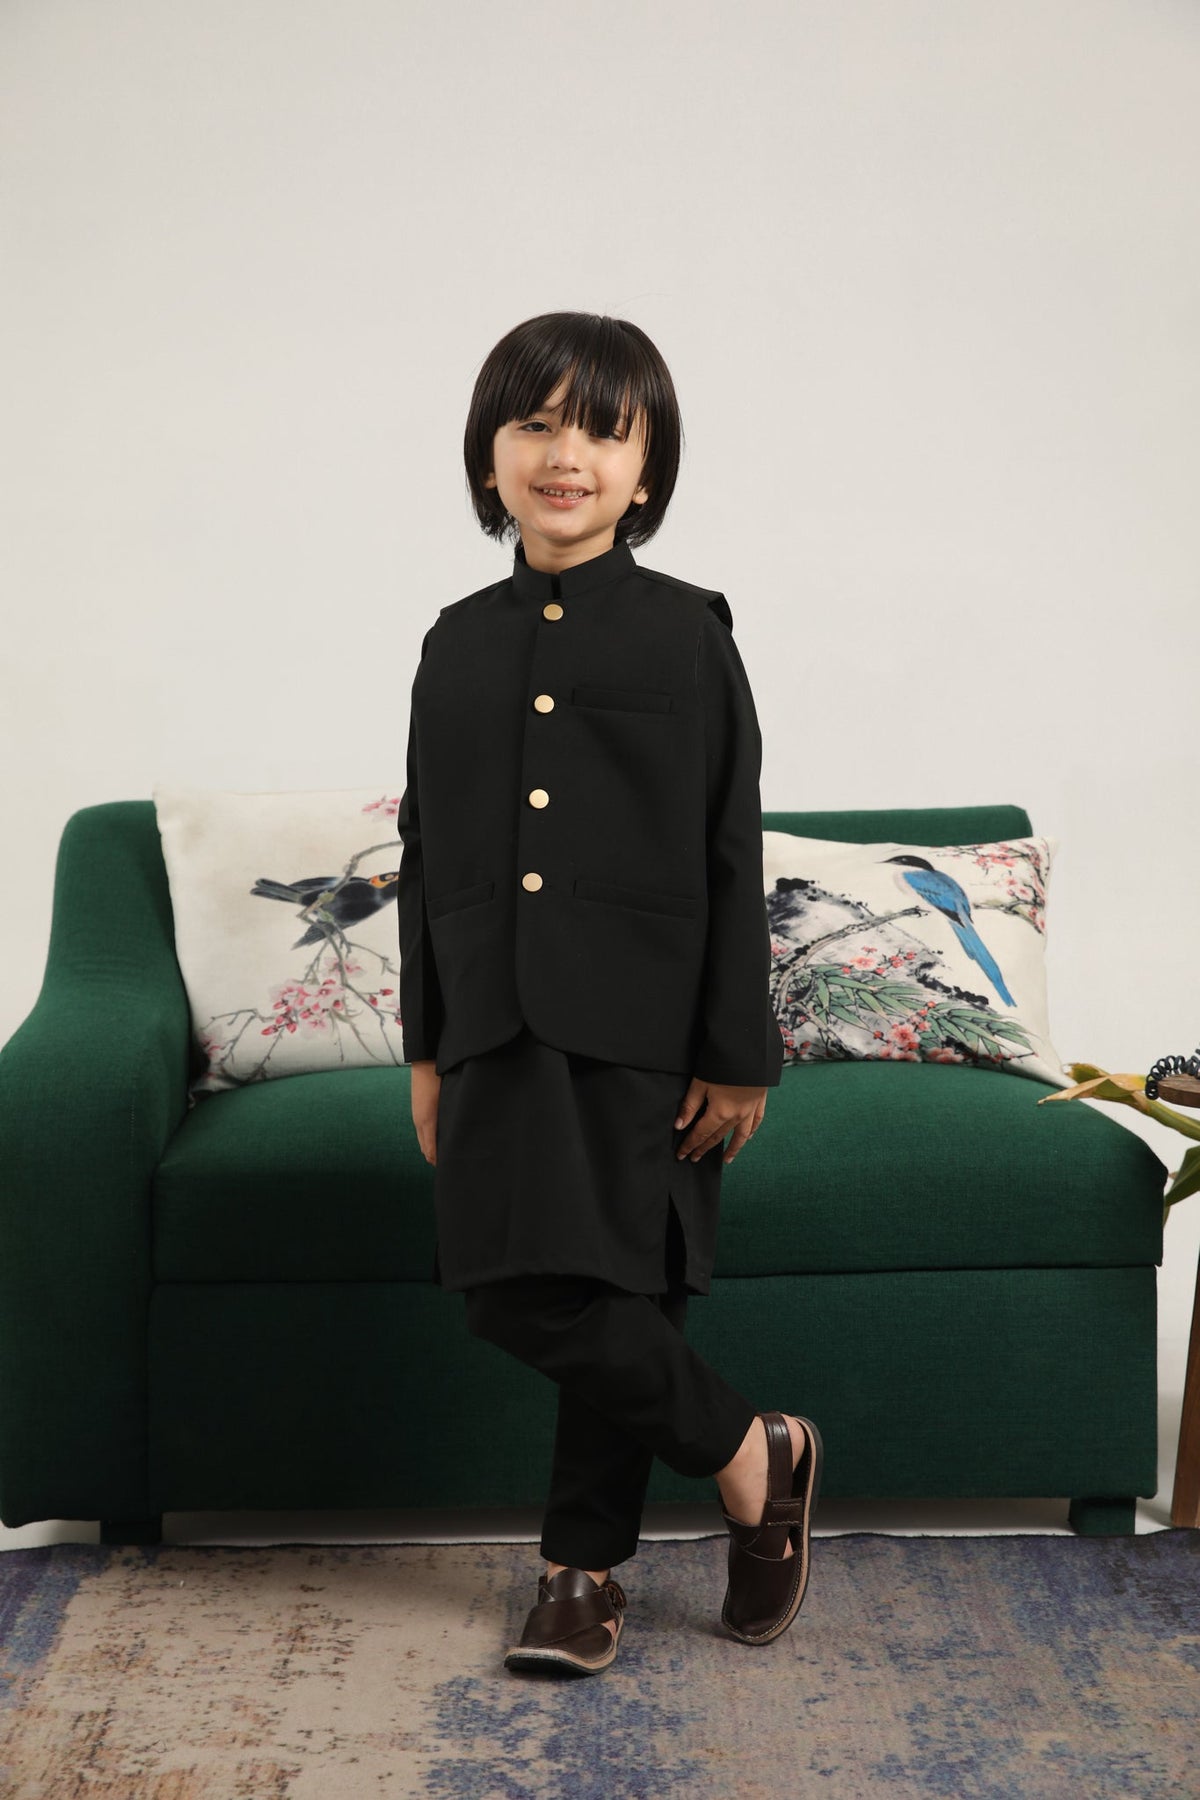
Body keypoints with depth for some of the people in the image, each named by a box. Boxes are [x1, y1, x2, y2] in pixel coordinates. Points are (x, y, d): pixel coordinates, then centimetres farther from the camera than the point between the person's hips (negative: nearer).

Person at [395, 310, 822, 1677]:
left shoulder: (686, 632, -2)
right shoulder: (460, 641, 9)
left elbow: (730, 856, -3)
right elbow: (428, 850, 12)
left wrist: (738, 1055, -7)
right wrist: (426, 1048, 9)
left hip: (640, 1032, -4)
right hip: (499, 1030, 4)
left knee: (599, 1305, -5)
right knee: (514, 1298, -1)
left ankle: (584, 1568, 18)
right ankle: (757, 1459, 17)